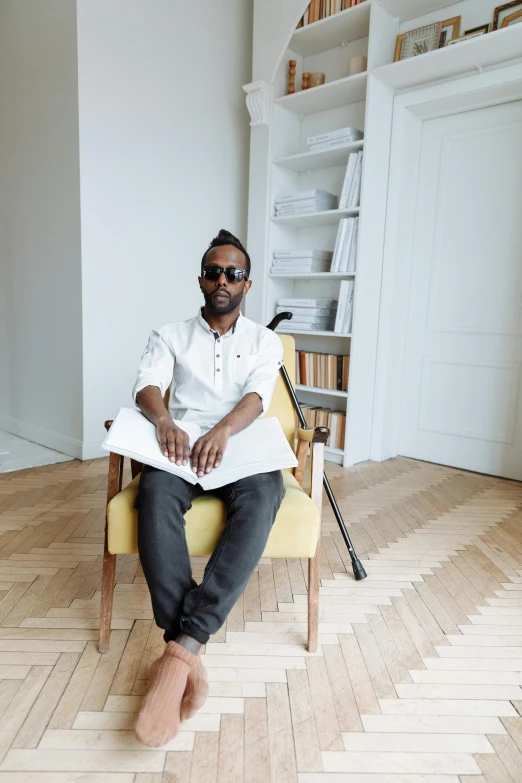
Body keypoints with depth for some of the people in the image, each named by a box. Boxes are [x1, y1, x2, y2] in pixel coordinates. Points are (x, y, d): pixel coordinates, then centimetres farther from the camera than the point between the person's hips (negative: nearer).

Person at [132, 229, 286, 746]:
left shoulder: (265, 341, 14)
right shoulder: (170, 335, 15)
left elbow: (257, 397, -4)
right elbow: (147, 387, -3)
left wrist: (223, 431, -27)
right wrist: (165, 421, -28)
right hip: (179, 447, 0)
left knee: (262, 497, -36)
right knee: (156, 494, -36)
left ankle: (181, 648, -38)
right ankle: (189, 657, -35)